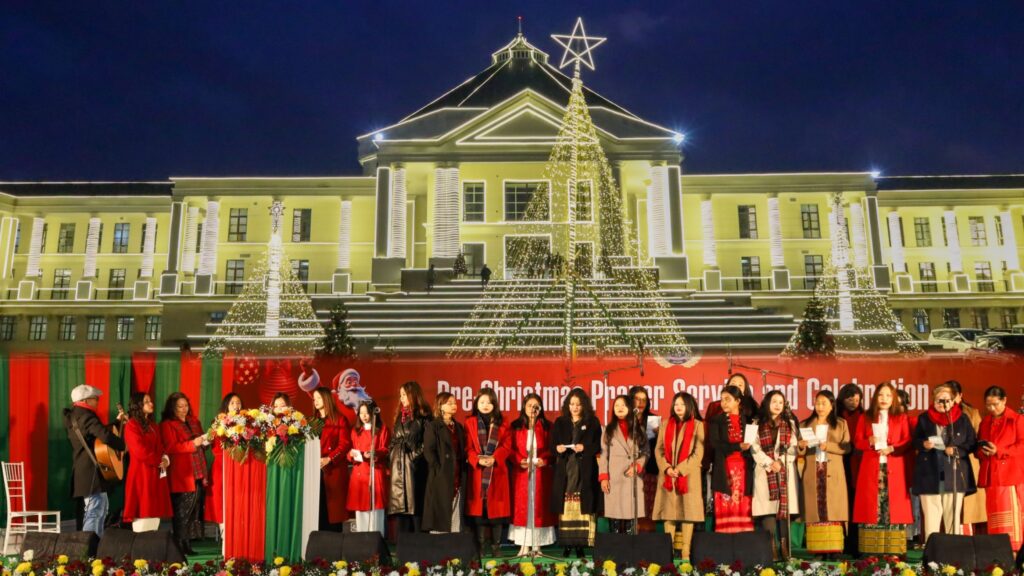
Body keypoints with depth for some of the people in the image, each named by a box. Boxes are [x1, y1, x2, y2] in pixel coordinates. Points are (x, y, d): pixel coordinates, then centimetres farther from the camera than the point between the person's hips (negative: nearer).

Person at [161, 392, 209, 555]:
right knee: (182, 512, -4)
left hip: (198, 474, 7)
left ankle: (188, 545, 14)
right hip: (181, 476, -6)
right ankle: (180, 547, 3)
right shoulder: (167, 424, -3)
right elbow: (170, 448, -14)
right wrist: (192, 444, -20)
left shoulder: (194, 421, 17)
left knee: (195, 511, 7)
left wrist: (204, 441, 7)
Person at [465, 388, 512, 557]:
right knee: (478, 508, 0)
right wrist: (478, 460, -17)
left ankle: (495, 545, 10)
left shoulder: (502, 424, 8)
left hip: (497, 471, 1)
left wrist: (494, 458, -15)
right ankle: (481, 546, 9)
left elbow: (507, 446, 1)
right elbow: (468, 447, 0)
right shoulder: (470, 423, 5)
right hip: (477, 471, -1)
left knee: (497, 508, 2)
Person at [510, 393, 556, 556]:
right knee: (522, 507, 0)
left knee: (539, 507, 2)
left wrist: (545, 459, -12)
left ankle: (537, 545, 9)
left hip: (541, 473, 1)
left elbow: (552, 448, 5)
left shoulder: (547, 426, 6)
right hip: (522, 472, 0)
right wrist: (519, 461, -13)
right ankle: (524, 546, 6)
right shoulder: (516, 426, 4)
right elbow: (511, 449, 3)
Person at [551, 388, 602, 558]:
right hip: (564, 470, 2)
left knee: (583, 507, -5)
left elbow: (598, 445, 1)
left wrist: (585, 448, -15)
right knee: (566, 508, -1)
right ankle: (566, 544, 3)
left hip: (585, 472, -1)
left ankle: (581, 544, 0)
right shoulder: (560, 422, 12)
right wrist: (557, 448, -12)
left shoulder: (592, 422, 6)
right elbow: (552, 444, 9)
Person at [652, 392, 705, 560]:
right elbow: (658, 449, 7)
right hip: (667, 476, 3)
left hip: (688, 475, -3)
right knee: (669, 512, 3)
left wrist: (680, 469, -14)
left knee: (688, 512, -2)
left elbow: (698, 453, -6)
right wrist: (666, 468, -9)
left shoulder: (697, 425, 1)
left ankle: (685, 554, 1)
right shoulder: (666, 424, 12)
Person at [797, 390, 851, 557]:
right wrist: (801, 446, -13)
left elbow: (847, 447, 1)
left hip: (833, 473, -1)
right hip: (812, 472, 1)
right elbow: (799, 450, 9)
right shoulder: (805, 424, 13)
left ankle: (834, 548, -3)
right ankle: (817, 549, -2)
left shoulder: (841, 424, 11)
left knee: (833, 510, -5)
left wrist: (828, 446, -14)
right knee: (815, 510, -3)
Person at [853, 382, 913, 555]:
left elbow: (908, 442, 3)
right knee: (871, 505, -3)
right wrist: (869, 442, -11)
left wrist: (892, 448, -13)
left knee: (894, 506, -5)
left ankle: (894, 550, -2)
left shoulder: (902, 417, 11)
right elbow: (857, 442, 8)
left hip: (894, 468, 0)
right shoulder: (866, 417, 13)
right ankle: (870, 551, -1)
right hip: (871, 468, 0)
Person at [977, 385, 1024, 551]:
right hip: (991, 475, 5)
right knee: (995, 514, 5)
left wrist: (999, 451, -19)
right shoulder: (985, 422, 16)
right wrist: (982, 451, -4)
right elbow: (977, 447, 19)